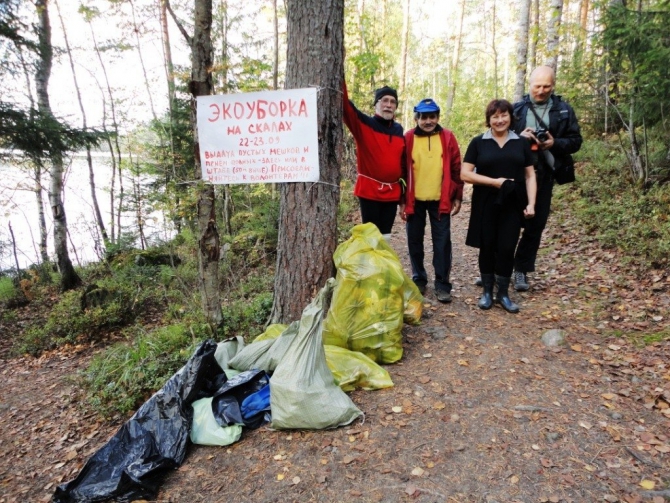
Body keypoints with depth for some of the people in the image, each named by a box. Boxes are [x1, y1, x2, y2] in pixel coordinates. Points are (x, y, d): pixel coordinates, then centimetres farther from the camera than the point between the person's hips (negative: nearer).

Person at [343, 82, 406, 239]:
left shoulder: (398, 130, 10)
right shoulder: (363, 124, -3)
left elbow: (403, 161, 14)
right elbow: (346, 105, -18)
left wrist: (403, 193, 12)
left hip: (392, 192, 5)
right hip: (369, 191, -5)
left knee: (385, 235, 12)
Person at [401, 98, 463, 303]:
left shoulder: (448, 138, 1)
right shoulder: (408, 138, 0)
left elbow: (456, 169, 4)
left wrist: (457, 197, 1)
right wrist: (402, 200, -1)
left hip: (440, 200, 0)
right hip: (414, 200, 1)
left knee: (442, 243, 2)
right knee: (415, 241, 9)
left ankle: (442, 284, 12)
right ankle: (419, 279, 25)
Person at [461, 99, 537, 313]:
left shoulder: (521, 143, 8)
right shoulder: (478, 142, 1)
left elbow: (530, 175, 8)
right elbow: (465, 174, -5)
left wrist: (531, 203, -3)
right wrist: (494, 181, -13)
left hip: (512, 204, 1)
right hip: (485, 205, -1)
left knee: (507, 248, 2)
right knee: (487, 247, 5)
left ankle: (503, 293, 17)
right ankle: (487, 291, 20)